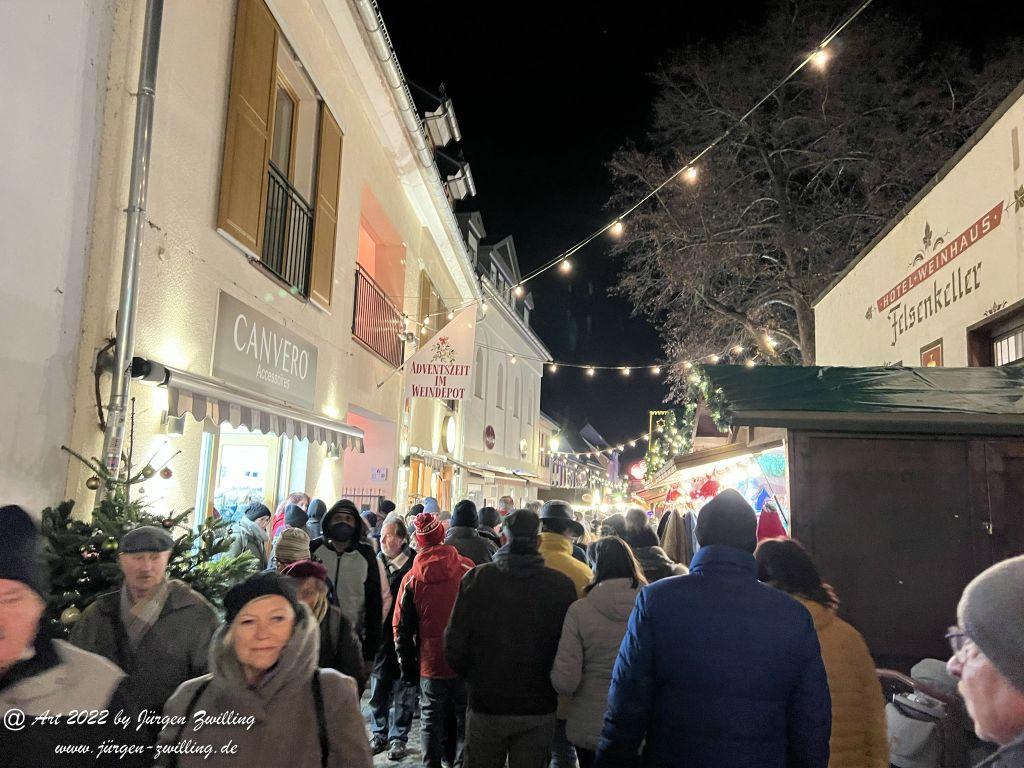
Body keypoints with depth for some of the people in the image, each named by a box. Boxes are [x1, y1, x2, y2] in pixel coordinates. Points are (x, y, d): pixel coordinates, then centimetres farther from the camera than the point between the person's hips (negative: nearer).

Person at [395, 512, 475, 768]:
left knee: (432, 722, 14)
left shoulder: (412, 578, -5)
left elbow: (402, 628, 1)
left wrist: (408, 667, 11)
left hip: (431, 663, 0)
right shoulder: (468, 569, -7)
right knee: (465, 720, 13)